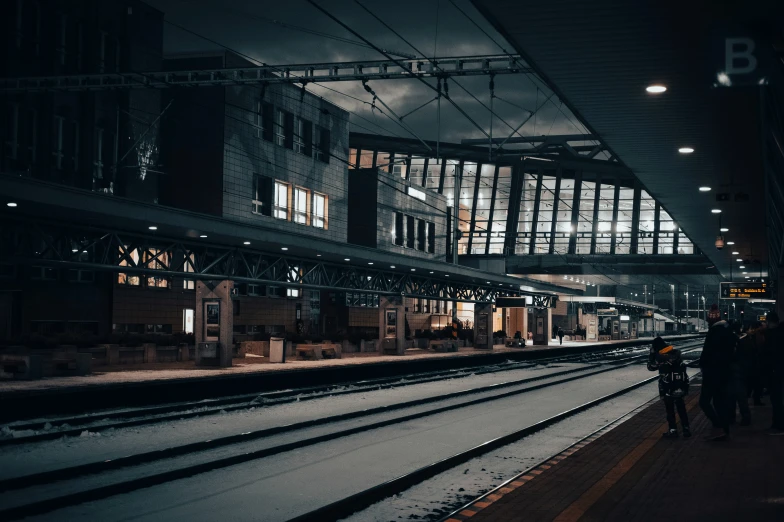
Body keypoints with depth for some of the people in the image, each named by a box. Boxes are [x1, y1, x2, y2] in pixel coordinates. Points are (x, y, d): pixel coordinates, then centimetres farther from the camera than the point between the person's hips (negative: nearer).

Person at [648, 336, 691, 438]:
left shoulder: (660, 358, -19)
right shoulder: (676, 353, -4)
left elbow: (651, 367, -4)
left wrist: (652, 353, 0)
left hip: (668, 389, -5)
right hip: (681, 387, 5)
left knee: (670, 410, 8)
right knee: (681, 408, 17)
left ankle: (673, 431, 11)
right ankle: (686, 429, 19)